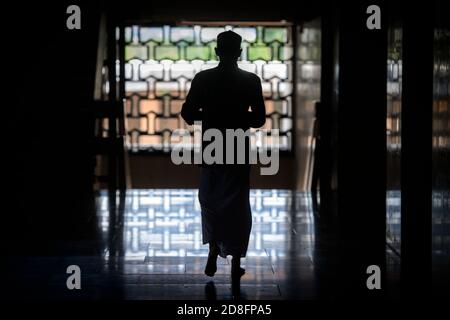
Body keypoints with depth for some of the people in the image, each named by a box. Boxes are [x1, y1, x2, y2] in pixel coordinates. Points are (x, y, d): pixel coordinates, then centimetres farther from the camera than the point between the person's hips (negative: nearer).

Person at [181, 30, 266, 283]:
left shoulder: (202, 78, -5)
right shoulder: (251, 81, -7)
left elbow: (188, 114, -3)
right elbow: (259, 120, -7)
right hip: (238, 150, -1)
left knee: (211, 200, 18)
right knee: (237, 206, 7)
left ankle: (213, 255, 9)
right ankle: (236, 265, 7)